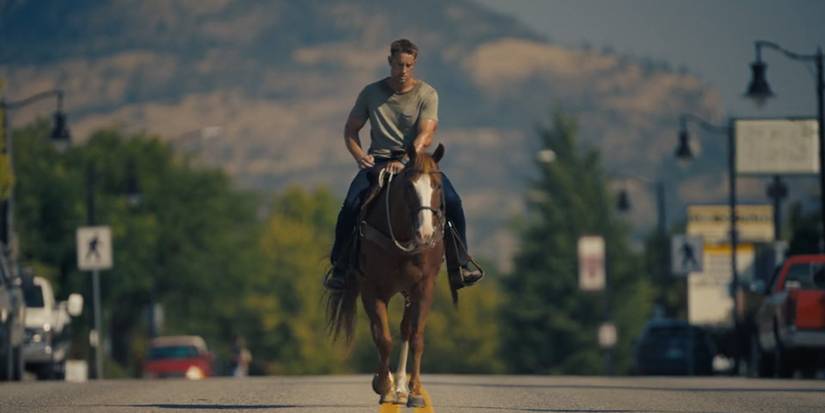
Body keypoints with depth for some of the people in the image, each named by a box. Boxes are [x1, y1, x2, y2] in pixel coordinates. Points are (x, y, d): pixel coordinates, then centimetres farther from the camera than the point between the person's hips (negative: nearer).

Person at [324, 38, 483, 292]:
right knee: (351, 205, -25)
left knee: (451, 202, -23)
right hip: (378, 161, 1)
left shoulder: (426, 95, -1)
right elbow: (350, 130, 13)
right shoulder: (372, 93, 5)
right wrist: (359, 155, -8)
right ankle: (340, 266, -9)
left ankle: (459, 264, -10)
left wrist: (406, 162, -31)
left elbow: (425, 136, -14)